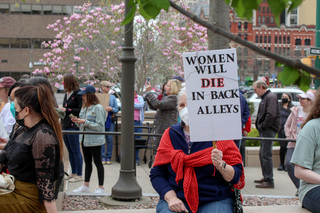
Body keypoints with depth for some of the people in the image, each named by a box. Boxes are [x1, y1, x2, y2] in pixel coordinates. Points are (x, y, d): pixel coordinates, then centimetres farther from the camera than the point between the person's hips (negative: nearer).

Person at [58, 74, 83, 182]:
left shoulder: (78, 94, -12)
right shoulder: (66, 94, 15)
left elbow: (80, 110, -17)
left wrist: (66, 110, -15)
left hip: (73, 125, -9)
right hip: (65, 125, 9)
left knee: (75, 151, -3)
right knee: (70, 151, 14)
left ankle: (79, 175, 4)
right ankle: (73, 173, 22)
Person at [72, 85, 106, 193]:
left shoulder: (98, 108, -14)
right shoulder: (84, 107, 10)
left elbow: (100, 126, -18)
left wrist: (85, 122, -22)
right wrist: (77, 121, -3)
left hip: (95, 140, -8)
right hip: (84, 139, 8)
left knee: (98, 162, 1)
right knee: (87, 163, 15)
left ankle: (101, 187, 8)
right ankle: (85, 186, 23)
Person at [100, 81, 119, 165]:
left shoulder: (112, 97, 11)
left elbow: (117, 109, 8)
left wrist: (111, 109, -11)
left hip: (110, 120, 1)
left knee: (110, 139, 1)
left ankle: (108, 157, 8)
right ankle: (102, 157, 5)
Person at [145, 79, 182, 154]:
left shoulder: (173, 99, -12)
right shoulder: (166, 98, 17)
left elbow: (158, 104, -24)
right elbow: (152, 106, 24)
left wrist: (149, 92, -15)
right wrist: (148, 92, 15)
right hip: (161, 132, 10)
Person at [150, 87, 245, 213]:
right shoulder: (170, 135, 10)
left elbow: (237, 177, 2)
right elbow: (156, 174, 7)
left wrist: (221, 165, -19)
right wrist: (171, 198, -9)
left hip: (214, 201, 0)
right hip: (178, 200, 1)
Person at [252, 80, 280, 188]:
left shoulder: (271, 97, -12)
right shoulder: (264, 98, 18)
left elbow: (271, 115, -23)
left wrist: (262, 127, -17)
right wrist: (259, 127, 12)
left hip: (269, 130, -10)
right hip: (264, 130, 10)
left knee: (266, 154, -10)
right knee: (262, 154, 16)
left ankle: (269, 181, -8)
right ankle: (266, 177, 25)